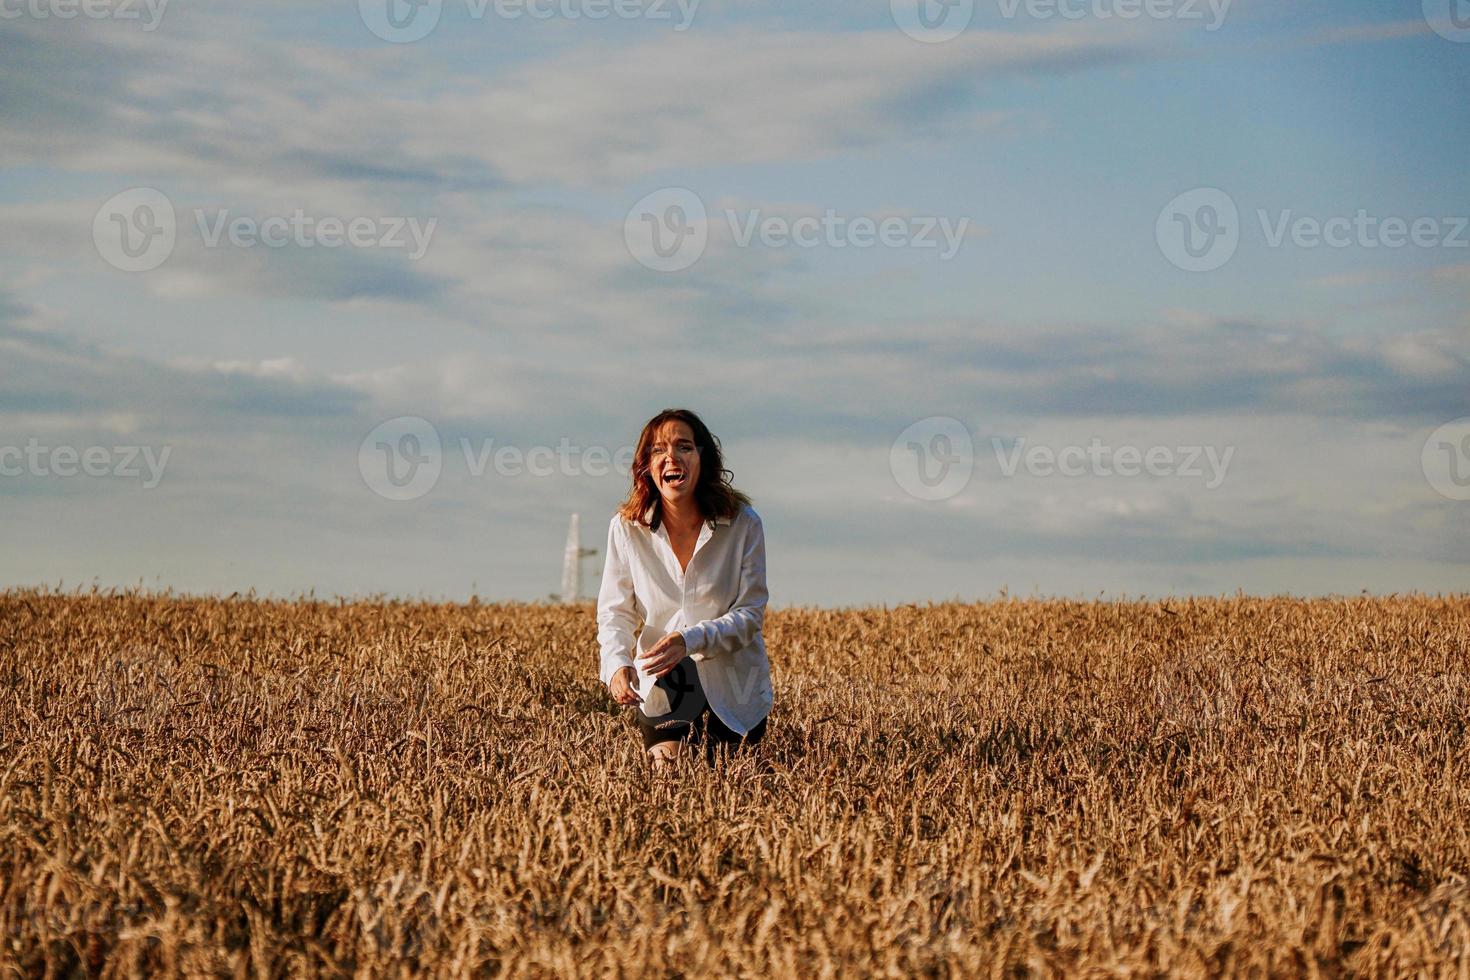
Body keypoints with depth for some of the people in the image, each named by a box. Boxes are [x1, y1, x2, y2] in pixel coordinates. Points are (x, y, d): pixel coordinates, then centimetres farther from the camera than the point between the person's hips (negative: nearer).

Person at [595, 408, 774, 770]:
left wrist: (690, 640, -31)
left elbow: (750, 615, -15)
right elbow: (614, 613, -9)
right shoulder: (626, 527, -11)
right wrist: (617, 664, -29)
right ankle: (668, 749, 38)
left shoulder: (744, 524, -16)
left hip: (734, 691, -1)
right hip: (661, 689, 1)